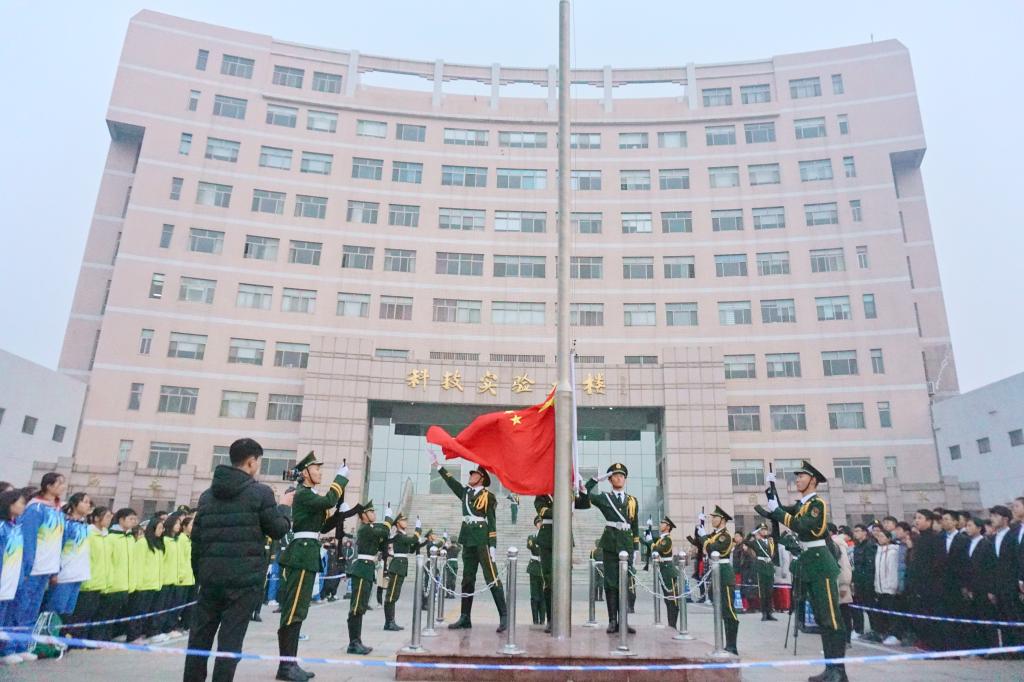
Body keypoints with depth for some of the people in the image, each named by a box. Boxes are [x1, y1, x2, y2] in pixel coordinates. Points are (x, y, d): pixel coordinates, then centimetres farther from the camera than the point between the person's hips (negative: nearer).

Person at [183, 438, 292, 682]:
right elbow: (279, 530, 0)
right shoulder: (260, 492, -7)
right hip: (244, 578, -5)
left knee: (199, 635, 14)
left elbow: (196, 539, 11)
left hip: (211, 577, 5)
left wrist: (199, 574, 17)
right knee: (230, 639, 0)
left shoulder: (208, 494, 11)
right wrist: (283, 506, 16)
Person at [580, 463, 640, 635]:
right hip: (610, 544, -2)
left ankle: (623, 621, 9)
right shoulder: (604, 498, 7)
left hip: (627, 544, 2)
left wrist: (636, 549, 10)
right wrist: (598, 479, -6)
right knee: (611, 583, 0)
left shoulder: (633, 501, 14)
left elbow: (635, 527, 15)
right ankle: (612, 621, 5)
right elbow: (584, 494, -7)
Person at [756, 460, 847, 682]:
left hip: (820, 562, -9)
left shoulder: (818, 503, -12)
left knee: (831, 616, -6)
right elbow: (776, 512, 10)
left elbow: (802, 526, -25)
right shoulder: (800, 505, 15)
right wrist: (770, 489, 3)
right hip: (809, 563, 9)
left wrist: (776, 510, -22)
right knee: (821, 618, 11)